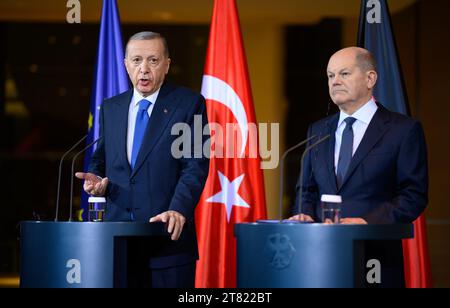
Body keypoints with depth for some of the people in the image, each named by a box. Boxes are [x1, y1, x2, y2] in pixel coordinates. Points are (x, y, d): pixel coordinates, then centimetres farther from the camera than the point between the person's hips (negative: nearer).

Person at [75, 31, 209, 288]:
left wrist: (179, 210, -24)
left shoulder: (189, 104, -1)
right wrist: (97, 180, -1)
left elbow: (196, 165, -9)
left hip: (169, 235, -4)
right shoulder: (110, 108, 14)